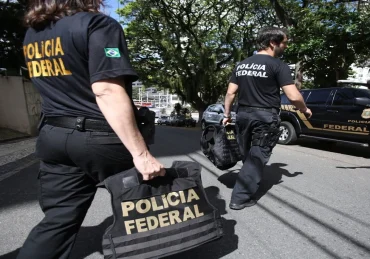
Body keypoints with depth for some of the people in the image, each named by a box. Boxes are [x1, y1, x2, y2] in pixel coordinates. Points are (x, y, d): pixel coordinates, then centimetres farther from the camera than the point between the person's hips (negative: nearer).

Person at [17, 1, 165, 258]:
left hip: (54, 137, 7)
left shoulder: (32, 35, 13)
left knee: (58, 220, 14)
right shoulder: (99, 25, -11)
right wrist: (141, 153, -26)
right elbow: (108, 91, -24)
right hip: (101, 138, -6)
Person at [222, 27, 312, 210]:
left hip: (243, 114, 6)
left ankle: (247, 186, 37)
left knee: (247, 157, 19)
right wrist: (305, 110, 6)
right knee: (257, 158, 1)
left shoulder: (241, 65, 11)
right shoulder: (278, 65, -7)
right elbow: (293, 96, -12)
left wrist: (227, 115, 14)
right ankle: (240, 198, 3)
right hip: (265, 117, -6)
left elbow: (230, 93, 8)